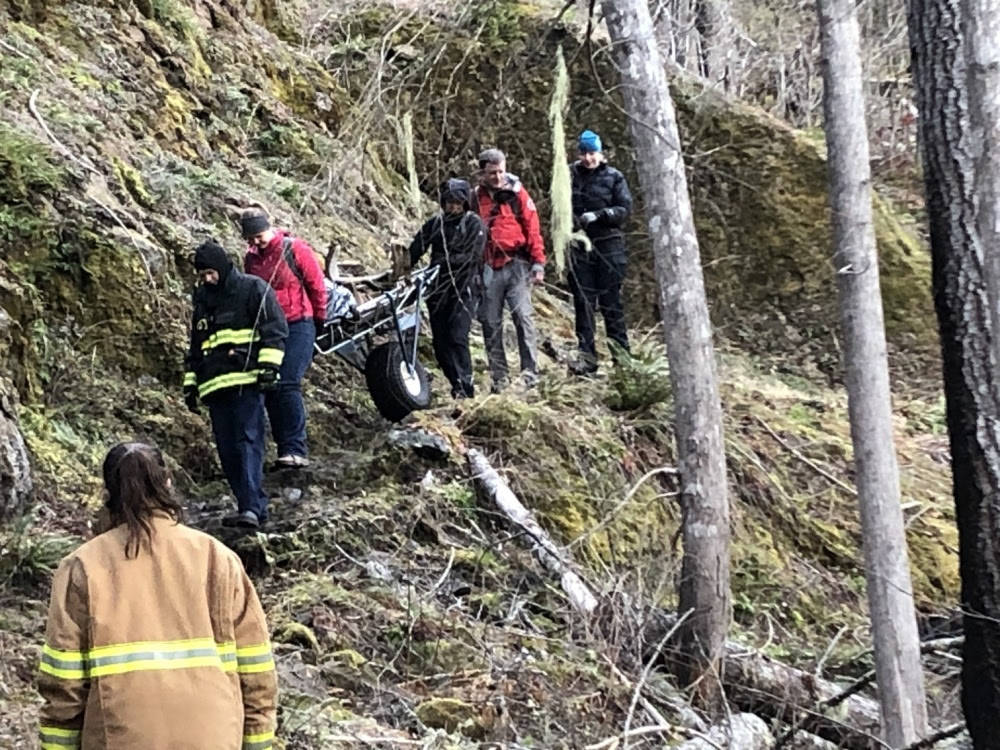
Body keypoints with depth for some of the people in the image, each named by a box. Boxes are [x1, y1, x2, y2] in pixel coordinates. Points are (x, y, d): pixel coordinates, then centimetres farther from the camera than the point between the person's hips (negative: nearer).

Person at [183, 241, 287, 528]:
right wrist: (190, 383, 22)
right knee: (227, 451, 2)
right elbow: (196, 348, 29)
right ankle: (252, 506, 7)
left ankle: (252, 507, -23)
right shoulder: (203, 300, 23)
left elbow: (276, 329, -3)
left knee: (248, 442, -16)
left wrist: (269, 365, -14)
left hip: (246, 382, -7)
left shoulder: (253, 289, 3)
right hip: (215, 385, 7)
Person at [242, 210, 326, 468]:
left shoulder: (294, 249, -7)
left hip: (298, 325, -6)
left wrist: (318, 320, 6)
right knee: (268, 389, 3)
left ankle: (296, 450, -17)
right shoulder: (251, 258, 9)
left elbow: (317, 285, -1)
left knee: (287, 385, -17)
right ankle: (284, 447, 10)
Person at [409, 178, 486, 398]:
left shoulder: (474, 224, -1)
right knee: (440, 341, 4)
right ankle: (457, 384, 13)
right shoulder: (434, 223, 12)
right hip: (438, 289, 5)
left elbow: (469, 256, -12)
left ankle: (465, 387, -13)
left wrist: (442, 263, -19)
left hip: (464, 289, -5)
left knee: (457, 337, -16)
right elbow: (415, 249, 7)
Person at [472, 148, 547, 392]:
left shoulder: (517, 193, 2)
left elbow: (532, 228, 1)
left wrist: (538, 264, -3)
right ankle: (498, 378, 9)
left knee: (524, 318, -10)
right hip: (488, 269, 2)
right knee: (491, 324, 3)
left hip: (516, 264, -2)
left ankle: (530, 373, -9)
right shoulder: (476, 197, 7)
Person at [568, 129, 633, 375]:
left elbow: (624, 209, -4)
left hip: (608, 246, -2)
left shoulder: (613, 177, 1)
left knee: (611, 302, 0)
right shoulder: (570, 176, 7)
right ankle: (586, 356, 3)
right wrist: (571, 220, -7)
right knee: (583, 302, 1)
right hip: (579, 247, 2)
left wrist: (597, 216, -16)